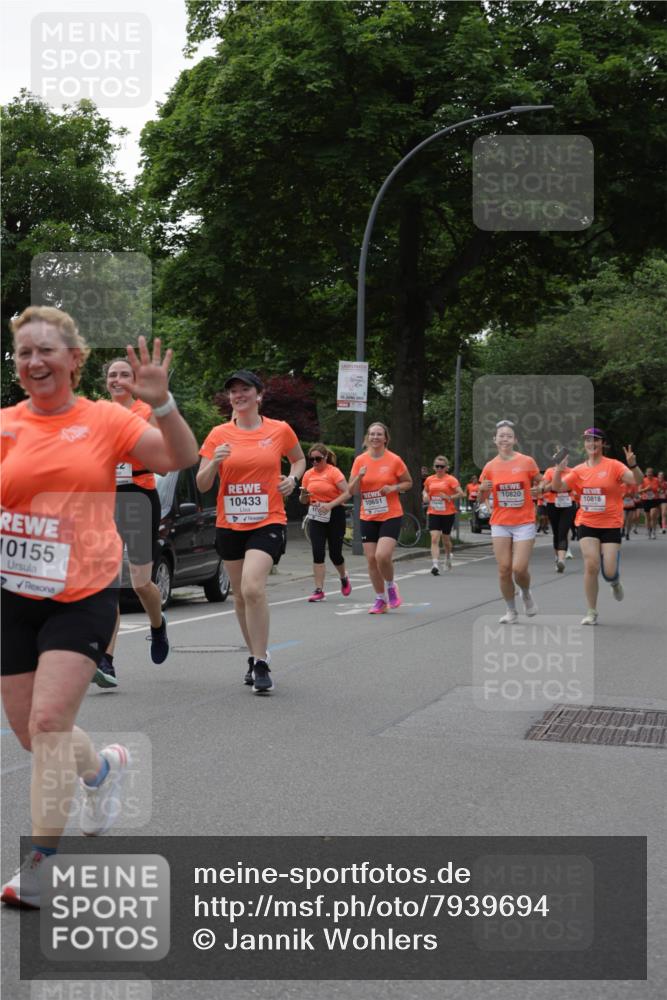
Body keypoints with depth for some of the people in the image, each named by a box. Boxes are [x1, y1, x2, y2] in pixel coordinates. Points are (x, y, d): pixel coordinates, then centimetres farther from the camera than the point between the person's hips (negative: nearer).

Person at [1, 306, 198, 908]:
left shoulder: (105, 420, -1)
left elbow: (182, 459, -2)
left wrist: (161, 404, -19)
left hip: (83, 597, -3)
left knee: (48, 721, -13)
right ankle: (104, 766, 44)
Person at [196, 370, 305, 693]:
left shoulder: (280, 430, 0)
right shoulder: (219, 434, 2)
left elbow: (299, 459, 20)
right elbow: (202, 485, 2)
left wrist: (293, 478, -1)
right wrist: (215, 461, -18)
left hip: (268, 522, -3)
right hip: (229, 524, 3)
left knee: (252, 587, -22)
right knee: (240, 595, 11)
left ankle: (261, 663, -13)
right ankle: (255, 656, 29)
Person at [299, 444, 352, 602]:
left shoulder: (333, 472, -7)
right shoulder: (308, 474, 7)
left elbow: (347, 493, -16)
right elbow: (304, 500, 13)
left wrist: (331, 505, -25)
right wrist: (303, 495, -10)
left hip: (334, 515, -4)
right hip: (316, 516, 4)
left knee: (335, 553, 2)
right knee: (318, 553, -5)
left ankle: (344, 578, 33)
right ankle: (319, 590, -3)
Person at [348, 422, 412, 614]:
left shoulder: (394, 460, -5)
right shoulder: (360, 461, 3)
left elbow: (408, 483, 7)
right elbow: (351, 491, 5)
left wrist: (393, 488, -13)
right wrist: (359, 476, -14)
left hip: (391, 516, -4)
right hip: (368, 517, 4)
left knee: (382, 556, -20)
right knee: (371, 559, 3)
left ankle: (391, 586, 9)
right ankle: (380, 599, 18)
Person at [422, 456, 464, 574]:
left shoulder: (450, 480, -6)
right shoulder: (430, 480, 6)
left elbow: (461, 493, -10)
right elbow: (425, 490, 24)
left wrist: (449, 497, -22)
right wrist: (425, 496, 2)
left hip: (448, 513, -2)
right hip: (433, 513, 2)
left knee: (446, 538, 14)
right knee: (434, 538, -13)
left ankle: (448, 557, 45)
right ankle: (435, 565, -21)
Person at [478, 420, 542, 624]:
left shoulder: (527, 461, -4)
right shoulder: (490, 466, 2)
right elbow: (481, 499, 10)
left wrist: (537, 491, -11)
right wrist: (482, 489, -12)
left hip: (524, 523, -2)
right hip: (500, 524, 2)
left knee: (519, 568, -10)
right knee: (504, 569, -2)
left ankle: (526, 594, 23)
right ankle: (511, 611, 15)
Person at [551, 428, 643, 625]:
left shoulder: (613, 466, -6)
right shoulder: (579, 470, 4)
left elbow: (637, 481, -16)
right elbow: (558, 487, 1)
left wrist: (633, 465, -35)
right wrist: (559, 469, -17)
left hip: (611, 525, -2)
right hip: (587, 524, 2)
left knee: (609, 572, -6)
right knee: (591, 565, -9)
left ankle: (615, 582, 34)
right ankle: (592, 612, 3)